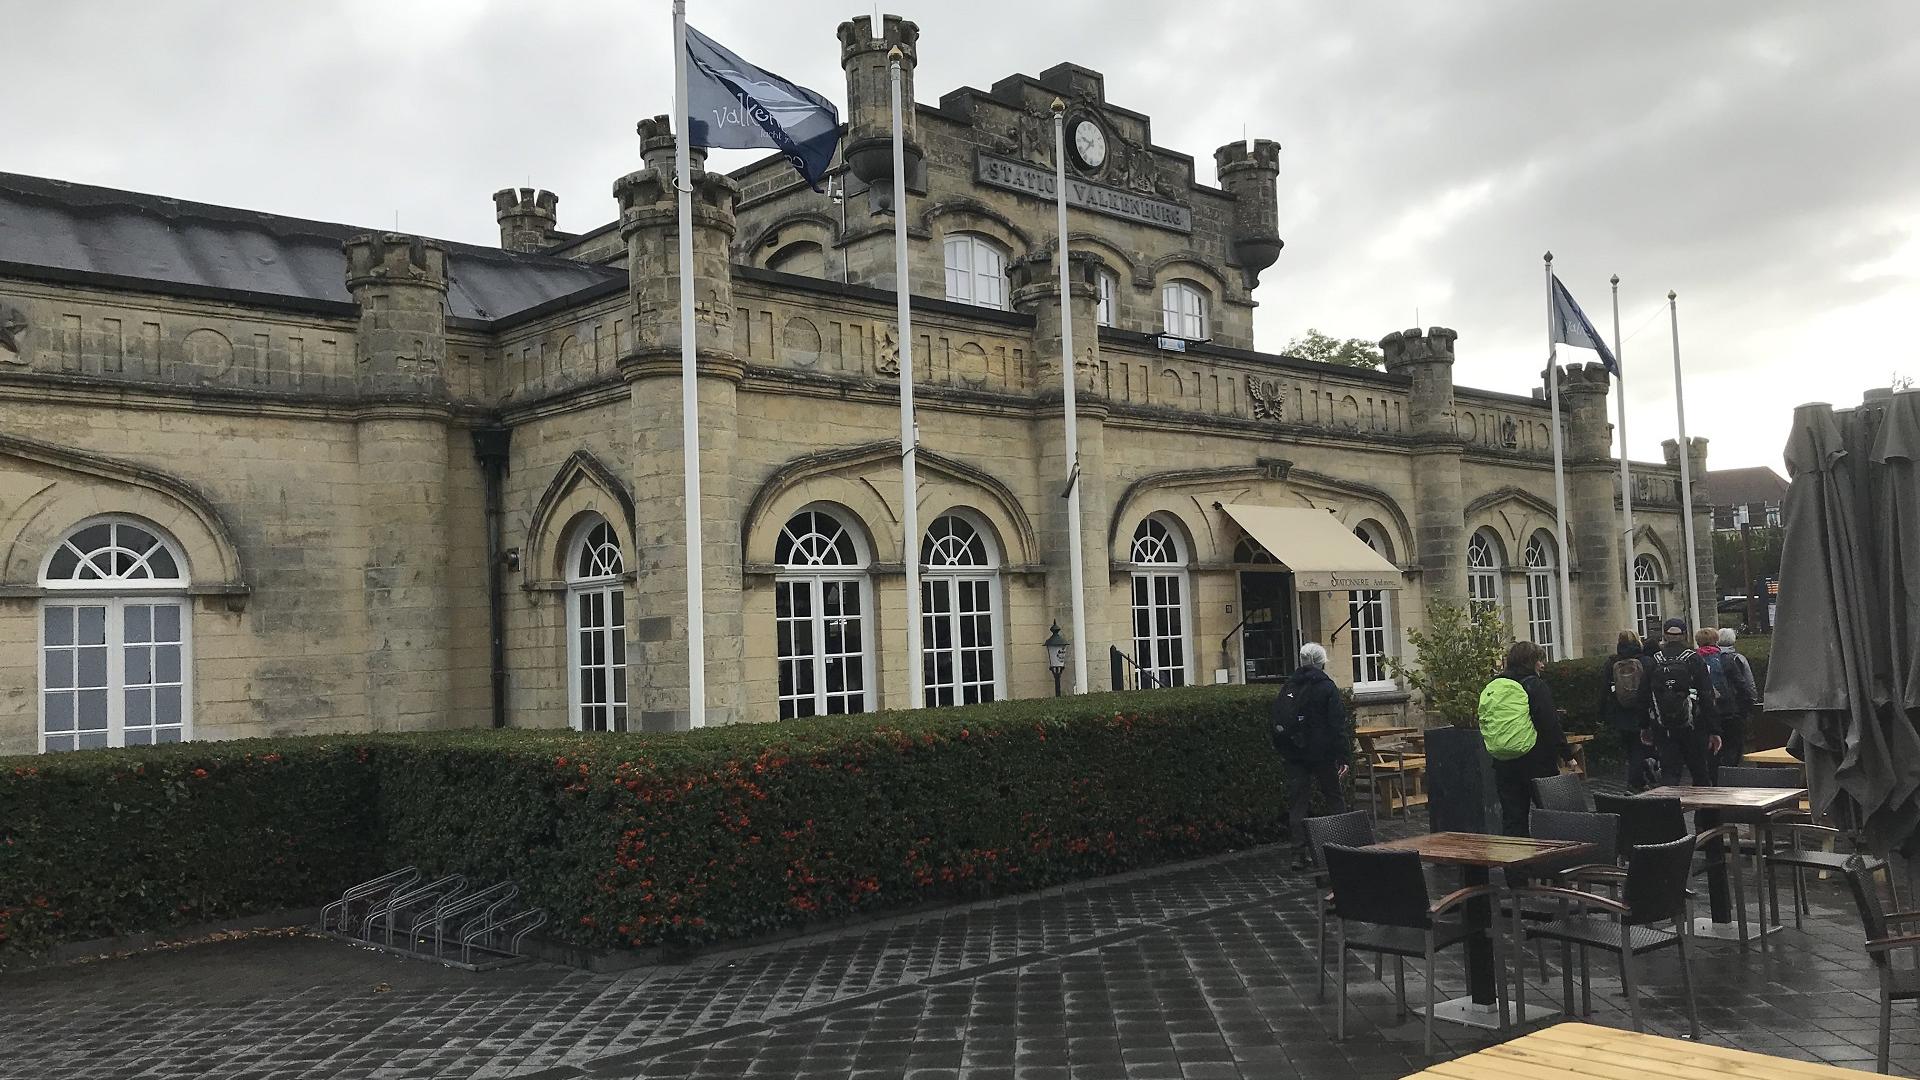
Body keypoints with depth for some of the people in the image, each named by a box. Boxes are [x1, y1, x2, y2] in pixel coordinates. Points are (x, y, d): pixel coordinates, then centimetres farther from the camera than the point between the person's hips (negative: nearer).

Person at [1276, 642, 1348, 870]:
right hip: (1322, 755, -3)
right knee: (1334, 799, 10)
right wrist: (1342, 757, -10)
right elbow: (1337, 725, -10)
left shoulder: (1288, 687, 6)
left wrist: (1282, 750, 17)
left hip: (1294, 756, 3)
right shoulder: (1327, 687, -6)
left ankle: (1300, 853, 1)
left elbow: (1277, 721, 10)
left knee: (1298, 803, 4)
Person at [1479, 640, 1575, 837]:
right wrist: (1567, 754, -5)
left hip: (1503, 763, 5)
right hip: (1534, 760, -5)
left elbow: (1484, 725, 13)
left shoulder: (1490, 688, 10)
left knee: (1511, 819, 8)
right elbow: (1551, 725, -11)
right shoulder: (1534, 685, -8)